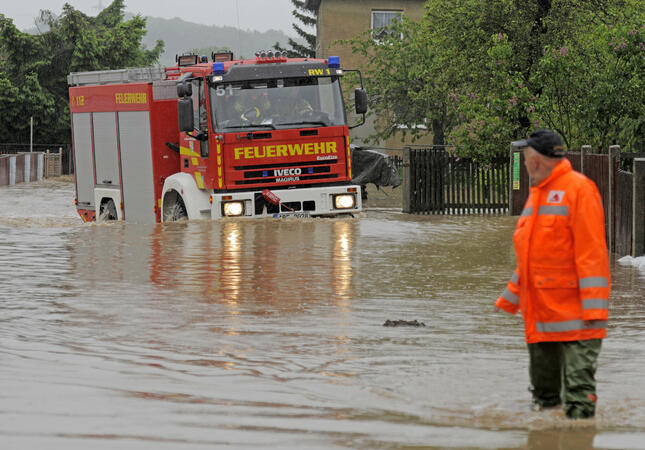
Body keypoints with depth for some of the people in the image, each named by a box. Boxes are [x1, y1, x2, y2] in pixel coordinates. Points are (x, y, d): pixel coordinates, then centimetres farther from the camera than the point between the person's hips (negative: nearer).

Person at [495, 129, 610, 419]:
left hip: (573, 315, -9)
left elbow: (591, 251, -14)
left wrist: (594, 306, -20)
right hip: (539, 311, 9)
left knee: (578, 382, -11)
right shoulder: (537, 194, 20)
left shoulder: (578, 188, -8)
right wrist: (509, 299, 27)